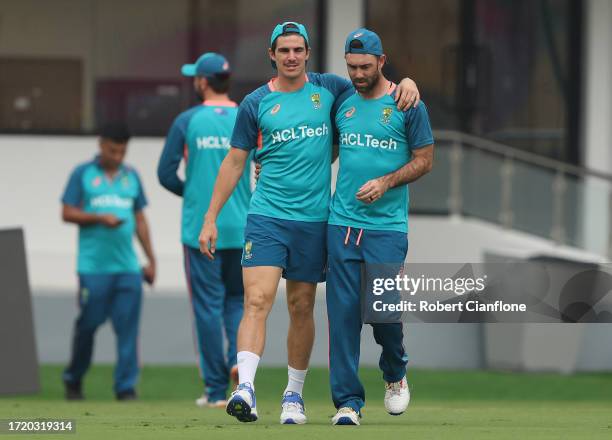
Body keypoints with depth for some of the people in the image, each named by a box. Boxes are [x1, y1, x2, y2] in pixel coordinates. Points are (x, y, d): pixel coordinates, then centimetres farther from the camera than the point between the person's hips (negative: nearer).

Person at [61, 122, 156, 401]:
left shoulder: (131, 177, 15)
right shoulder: (83, 174, 4)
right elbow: (68, 213, 1)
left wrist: (150, 259, 16)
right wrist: (100, 218, -12)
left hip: (128, 267, 3)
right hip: (93, 267, -3)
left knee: (128, 327, -4)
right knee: (87, 325, 2)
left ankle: (126, 387, -3)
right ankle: (73, 378, 21)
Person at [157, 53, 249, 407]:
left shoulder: (188, 121, -3)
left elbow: (166, 174, -2)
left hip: (200, 228, -2)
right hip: (241, 228, 2)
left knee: (208, 304, 3)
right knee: (238, 298, 16)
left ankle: (217, 389, 3)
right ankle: (239, 354, -11)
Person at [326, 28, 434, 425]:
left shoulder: (407, 105, -1)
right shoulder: (342, 104, 10)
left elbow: (424, 160, 1)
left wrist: (386, 182, -12)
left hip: (387, 226, -3)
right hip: (341, 224, 3)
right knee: (343, 313, -3)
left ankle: (395, 375, 24)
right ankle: (348, 401, 1)